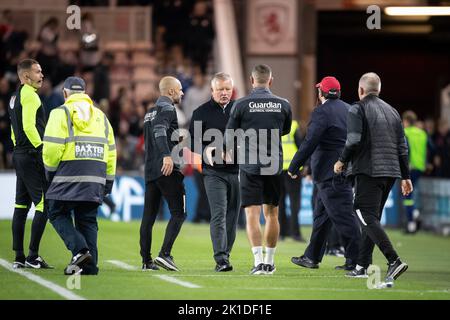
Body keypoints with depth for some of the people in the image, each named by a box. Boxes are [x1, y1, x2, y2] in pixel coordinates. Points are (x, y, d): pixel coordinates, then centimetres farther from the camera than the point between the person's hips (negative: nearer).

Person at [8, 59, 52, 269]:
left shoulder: (15, 98, 19)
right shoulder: (29, 95, -11)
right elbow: (29, 127, -21)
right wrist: (43, 149, -17)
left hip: (19, 155, 10)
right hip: (32, 157, -10)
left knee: (21, 205, 10)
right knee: (44, 205, -8)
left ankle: (19, 257, 10)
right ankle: (33, 257, -9)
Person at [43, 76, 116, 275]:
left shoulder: (61, 113, 0)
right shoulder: (100, 116, 18)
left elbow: (52, 148, -8)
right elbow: (111, 151, 17)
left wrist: (50, 172, 8)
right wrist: (108, 182, 22)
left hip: (68, 177, -5)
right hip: (95, 180, 5)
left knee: (58, 214, 6)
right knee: (88, 220, 9)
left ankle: (79, 249, -14)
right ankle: (89, 265, 3)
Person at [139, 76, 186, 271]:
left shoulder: (151, 112, 21)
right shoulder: (167, 109, -6)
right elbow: (159, 131, -24)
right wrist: (167, 155, -38)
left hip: (150, 170, 9)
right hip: (167, 169, -9)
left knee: (149, 215, 7)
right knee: (178, 213, -7)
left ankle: (146, 260, 7)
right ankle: (164, 254, -19)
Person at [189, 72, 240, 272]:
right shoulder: (202, 112, 3)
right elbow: (192, 142, 3)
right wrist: (206, 150, -17)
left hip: (236, 171, 3)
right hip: (214, 171, -3)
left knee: (232, 217, 7)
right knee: (219, 216, -13)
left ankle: (225, 256, 16)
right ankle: (221, 260, -17)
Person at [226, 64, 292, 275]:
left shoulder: (241, 105, -7)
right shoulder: (283, 105, 0)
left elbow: (230, 135, 3)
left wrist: (227, 152, 24)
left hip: (250, 165, -3)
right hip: (274, 166, 3)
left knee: (252, 214, -3)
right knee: (271, 214, 14)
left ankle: (259, 261, -16)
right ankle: (269, 262, 19)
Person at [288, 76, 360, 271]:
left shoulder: (322, 112, -12)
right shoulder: (349, 110, 14)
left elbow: (310, 143, -18)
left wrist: (294, 167, -12)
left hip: (330, 173, -9)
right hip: (346, 171, 9)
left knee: (342, 216, -8)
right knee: (322, 215, 17)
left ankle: (356, 260, -10)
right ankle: (312, 257, 25)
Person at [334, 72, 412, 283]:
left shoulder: (358, 109, -3)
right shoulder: (392, 111, 18)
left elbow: (354, 141, -15)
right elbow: (402, 147, 17)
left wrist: (342, 161, 2)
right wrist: (405, 176, 19)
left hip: (368, 171, -8)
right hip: (391, 171, 8)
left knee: (368, 218, -12)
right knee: (372, 218, 16)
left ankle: (394, 261, -27)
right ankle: (362, 266, 18)